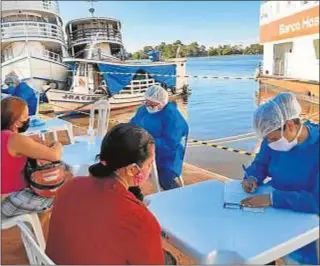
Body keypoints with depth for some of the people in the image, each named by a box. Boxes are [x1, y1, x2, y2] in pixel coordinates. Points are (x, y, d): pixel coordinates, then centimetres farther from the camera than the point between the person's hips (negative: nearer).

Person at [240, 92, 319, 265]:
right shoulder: (276, 137, -6)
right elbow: (261, 164, 10)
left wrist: (272, 198, -35)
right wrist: (253, 178, -12)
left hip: (306, 216, -5)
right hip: (275, 208, 5)